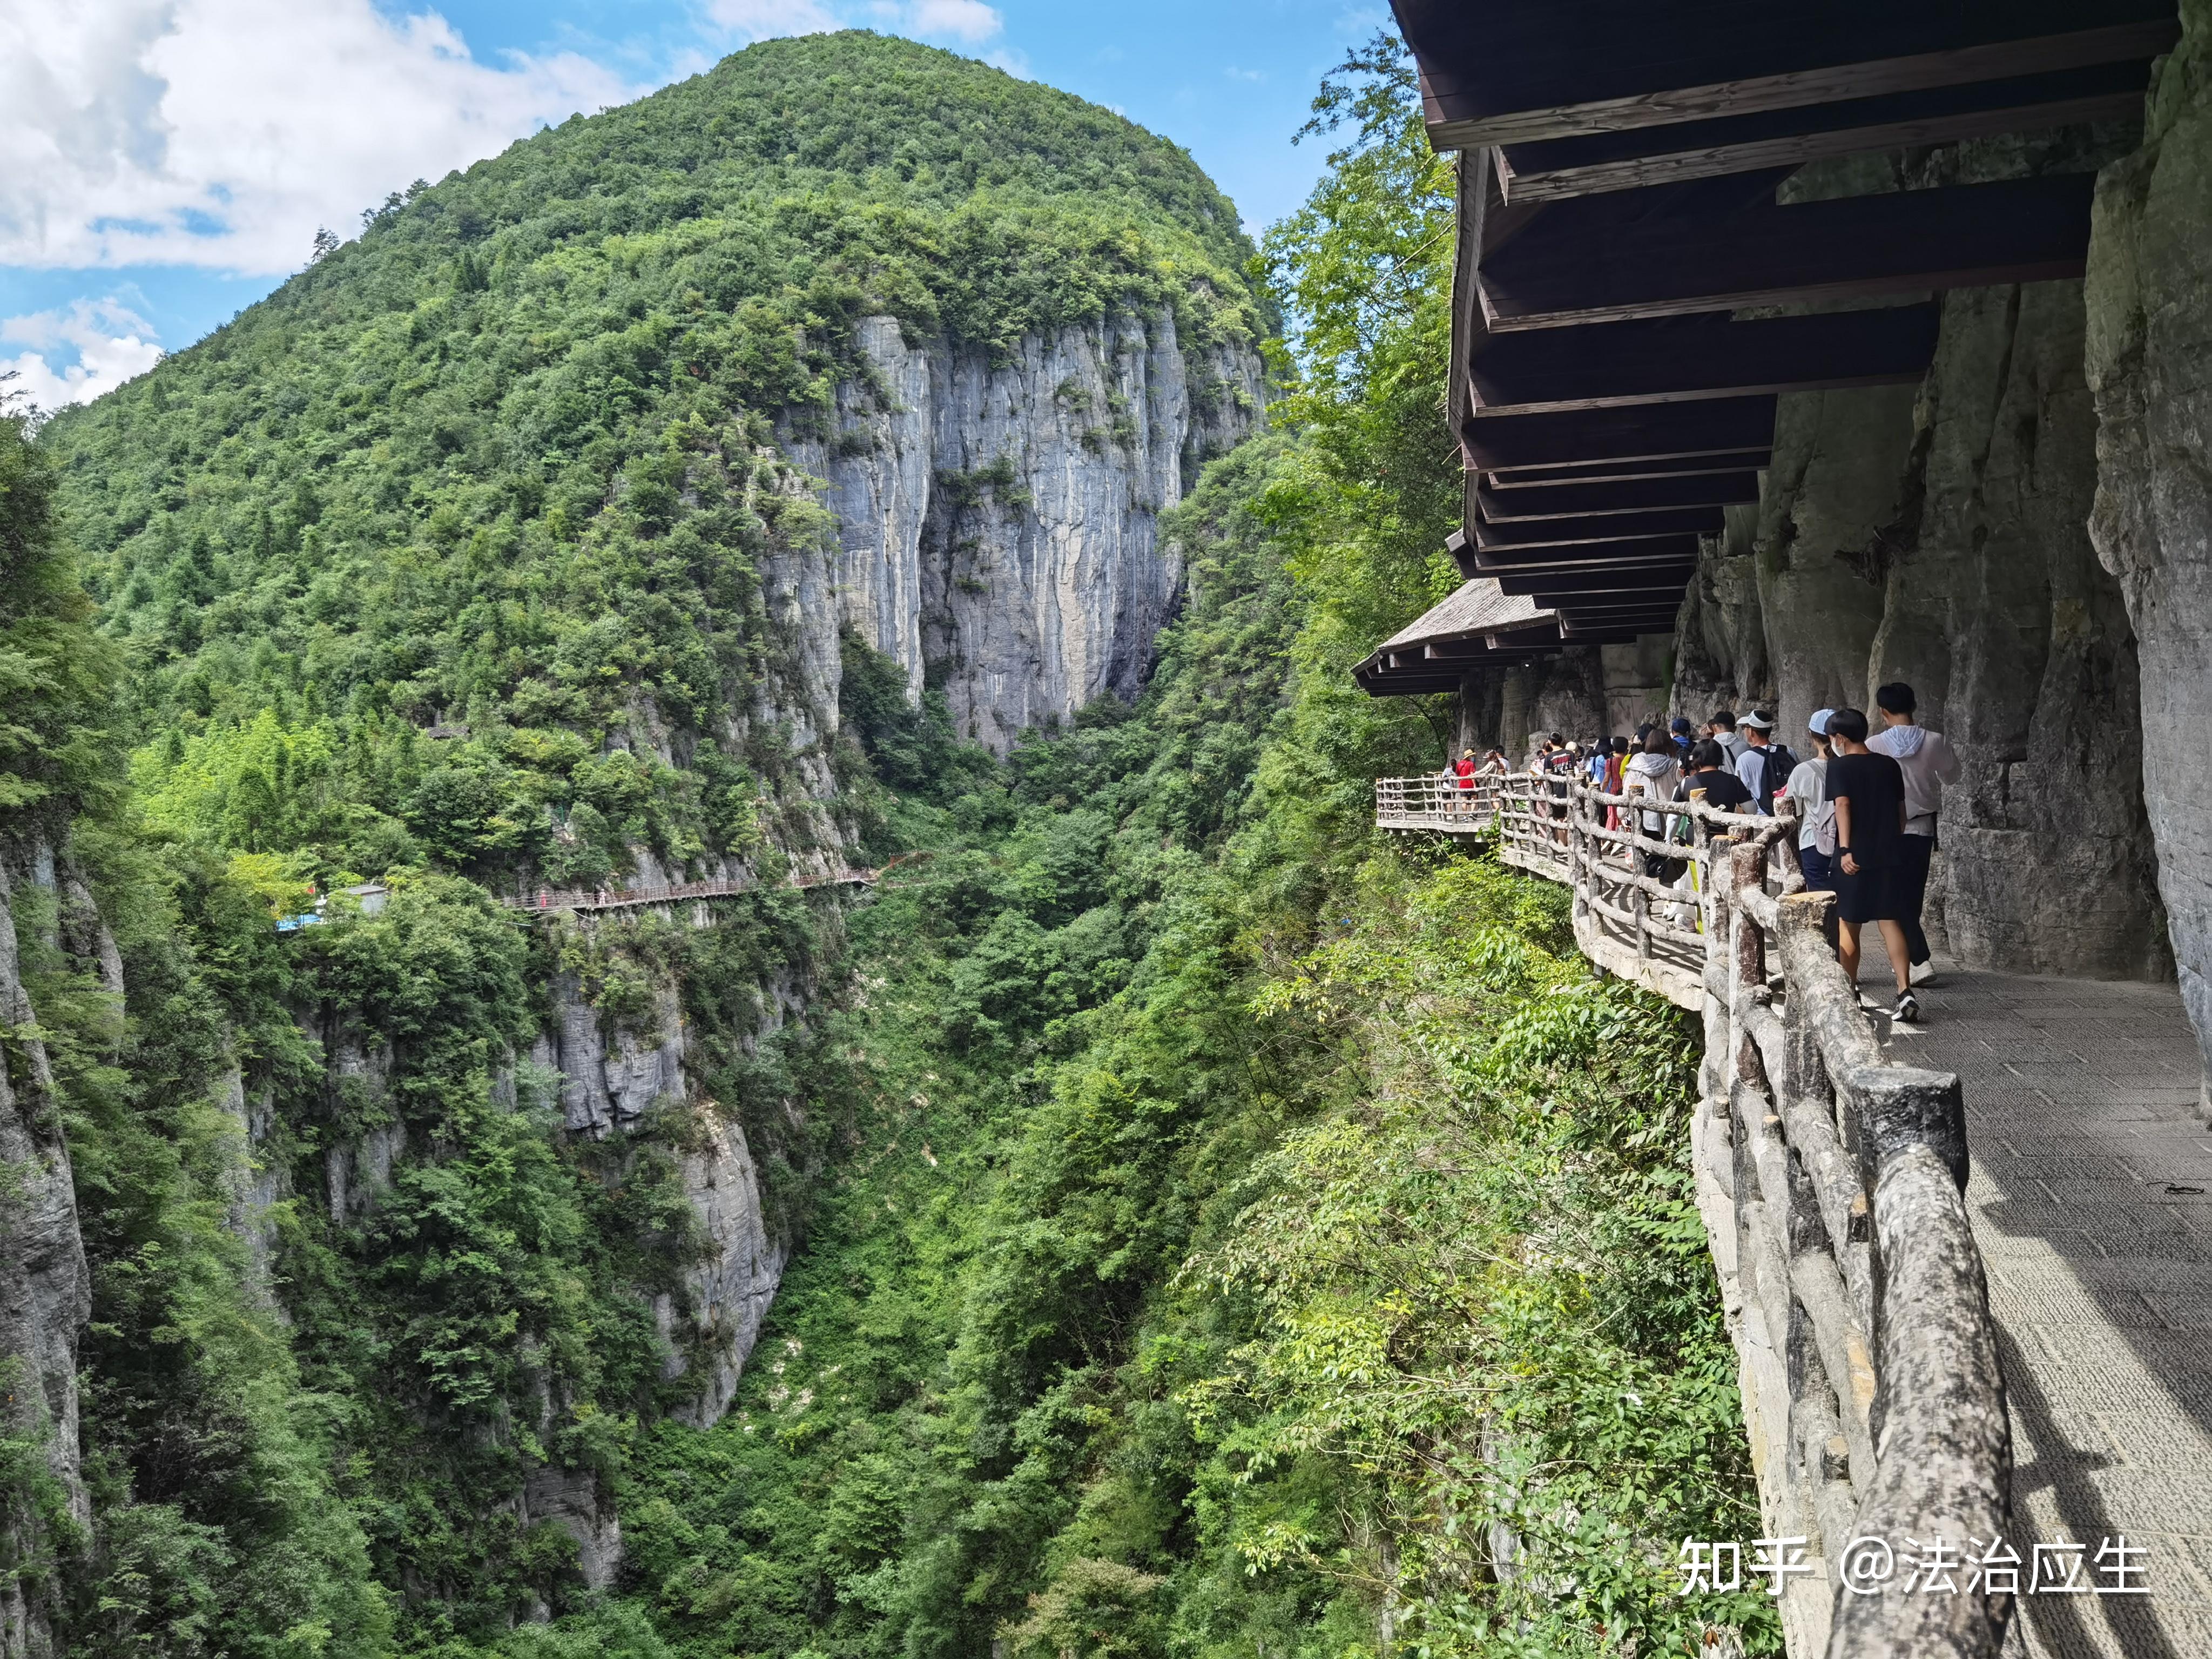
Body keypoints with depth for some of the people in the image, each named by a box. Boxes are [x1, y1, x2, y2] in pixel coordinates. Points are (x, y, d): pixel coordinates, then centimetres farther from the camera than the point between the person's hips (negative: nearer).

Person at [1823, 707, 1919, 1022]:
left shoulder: (1839, 766, -5)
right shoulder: (1889, 765, 9)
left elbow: (1842, 805, -16)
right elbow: (1901, 810, 12)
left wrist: (1845, 850, -20)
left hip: (1855, 857, -4)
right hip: (1889, 854, 4)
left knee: (1848, 925, 8)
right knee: (1890, 922, 2)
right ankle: (1905, 991, -12)